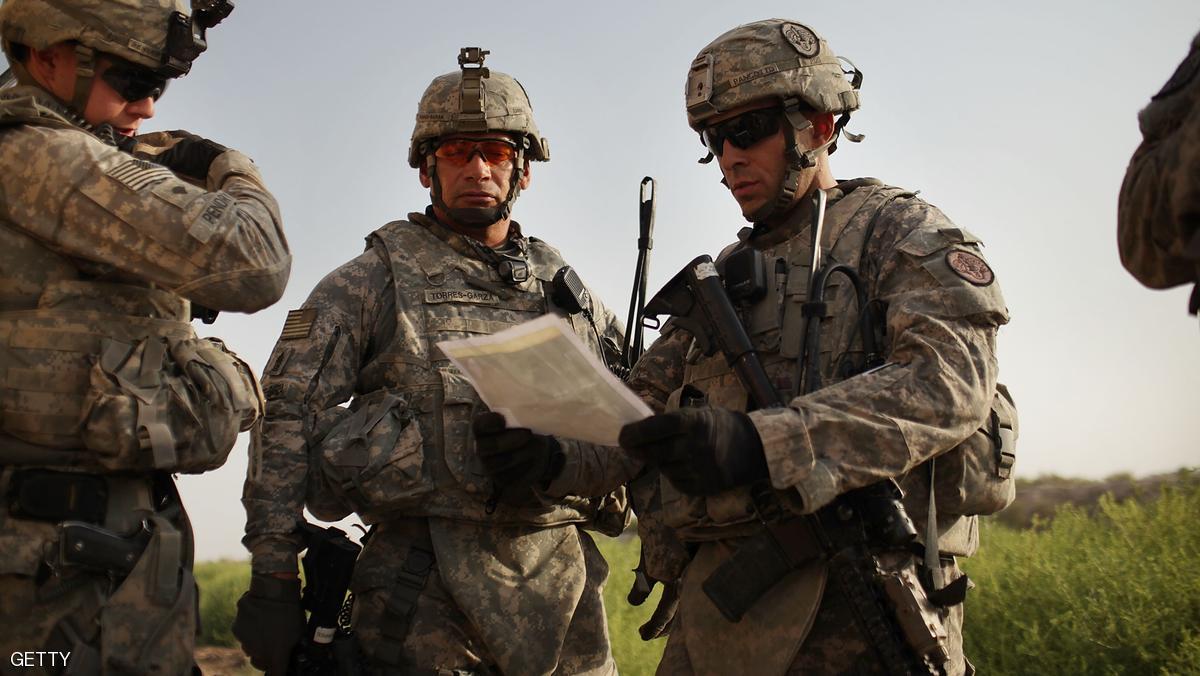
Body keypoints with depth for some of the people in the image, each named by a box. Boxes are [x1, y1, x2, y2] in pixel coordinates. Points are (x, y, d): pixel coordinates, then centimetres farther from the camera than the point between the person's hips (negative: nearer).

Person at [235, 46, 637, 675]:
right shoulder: (374, 281, 4)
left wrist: (559, 460, -11)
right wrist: (272, 576, -11)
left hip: (563, 583, 4)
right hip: (427, 595, -3)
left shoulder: (568, 292, 14)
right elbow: (289, 421, -3)